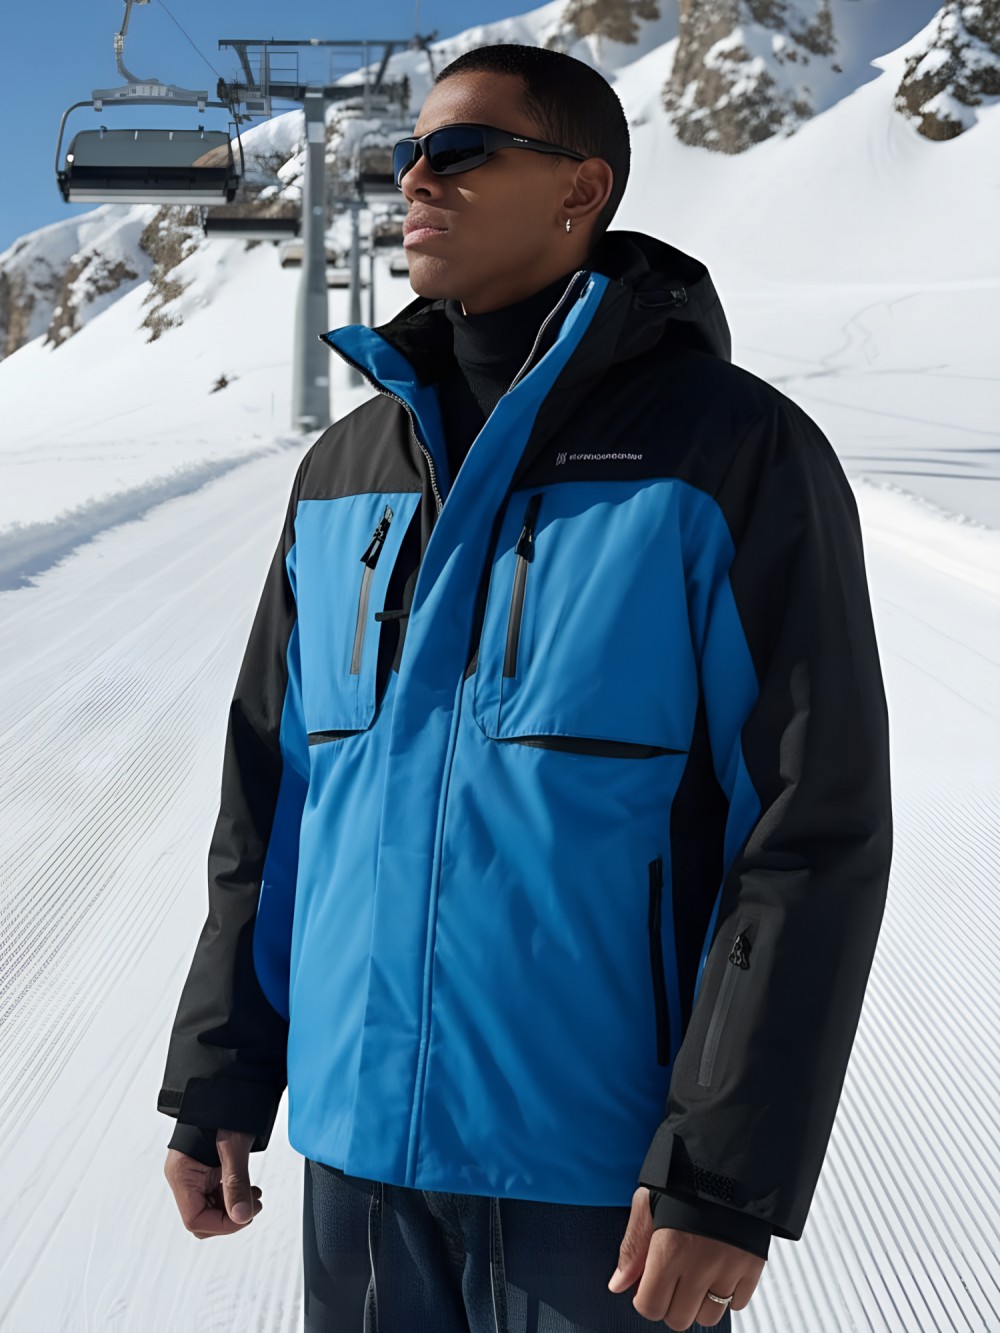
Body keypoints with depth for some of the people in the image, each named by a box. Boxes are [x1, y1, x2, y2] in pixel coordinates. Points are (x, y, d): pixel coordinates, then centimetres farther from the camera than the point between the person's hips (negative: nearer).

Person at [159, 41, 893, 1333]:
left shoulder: (735, 452, -8)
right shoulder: (344, 469, 8)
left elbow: (815, 825, -12)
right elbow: (271, 796, 12)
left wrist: (730, 1174, -15)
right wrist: (217, 1080, 8)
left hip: (604, 1165, -4)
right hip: (357, 1141, 5)